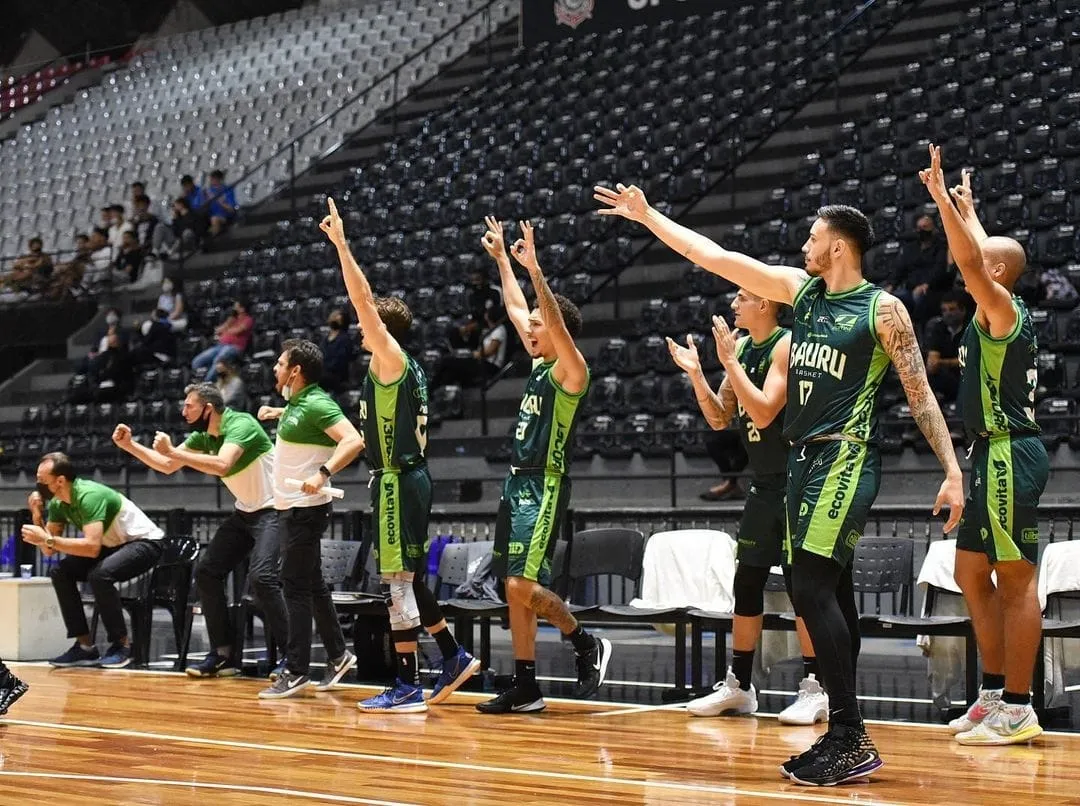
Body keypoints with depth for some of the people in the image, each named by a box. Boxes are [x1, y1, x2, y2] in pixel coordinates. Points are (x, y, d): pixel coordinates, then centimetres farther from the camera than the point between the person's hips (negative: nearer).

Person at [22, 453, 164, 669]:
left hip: (144, 541, -9)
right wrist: (37, 517, -16)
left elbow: (92, 547, -39)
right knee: (60, 572, -7)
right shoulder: (58, 504, -3)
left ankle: (122, 644, -16)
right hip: (114, 545, 9)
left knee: (99, 575, -33)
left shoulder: (89, 495, -29)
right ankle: (85, 646, -4)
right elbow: (49, 551, -3)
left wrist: (48, 539, -35)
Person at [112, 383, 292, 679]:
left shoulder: (240, 424, -21)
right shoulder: (203, 437, 4)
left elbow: (222, 465, -38)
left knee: (261, 576, -25)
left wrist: (172, 451, -35)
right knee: (206, 571, 3)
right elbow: (167, 467, 13)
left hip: (273, 510, -9)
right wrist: (129, 445, 3)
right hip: (244, 512, 9)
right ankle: (225, 654, 10)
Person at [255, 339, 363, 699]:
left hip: (305, 508, -10)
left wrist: (322, 473, -38)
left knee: (297, 587, -7)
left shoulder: (317, 404, -18)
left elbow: (353, 441, -30)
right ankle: (338, 653, 27)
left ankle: (296, 671, -4)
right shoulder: (297, 401, 10)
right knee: (311, 585, 17)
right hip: (293, 507, 10)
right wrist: (277, 412, 29)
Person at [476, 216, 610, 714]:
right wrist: (501, 259, 26)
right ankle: (525, 689, 10)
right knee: (515, 588, 6)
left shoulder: (569, 371, -9)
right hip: (517, 484, 9)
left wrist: (534, 269, -31)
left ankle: (588, 647, 2)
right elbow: (514, 308, 24)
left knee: (523, 586, -16)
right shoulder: (539, 365, 13)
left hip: (544, 487, -9)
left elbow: (557, 322, -25)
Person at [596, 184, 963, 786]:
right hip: (806, 457, 7)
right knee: (832, 591, 7)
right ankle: (847, 740, 11)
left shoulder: (883, 309, -5)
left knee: (812, 586, -16)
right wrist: (647, 215, 15)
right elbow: (714, 257, 15)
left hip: (848, 458, -7)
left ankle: (850, 739, -14)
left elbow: (920, 393, -6)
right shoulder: (801, 289, 12)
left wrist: (953, 471, -12)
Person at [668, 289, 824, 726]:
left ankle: (815, 688, -2)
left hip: (795, 481, -8)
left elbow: (764, 412, -22)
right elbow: (719, 419, 12)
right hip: (764, 483, 9)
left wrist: (729, 362, -22)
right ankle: (737, 685, 17)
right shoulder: (742, 348, 11)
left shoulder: (786, 345, -13)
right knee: (746, 583, 10)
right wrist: (695, 373, 0)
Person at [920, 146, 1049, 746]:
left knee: (1016, 581, -7)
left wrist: (942, 197, -19)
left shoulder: (1003, 308, -10)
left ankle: (1018, 709, -6)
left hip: (1011, 455, -10)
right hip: (994, 455, 10)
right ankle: (997, 693, 19)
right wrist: (967, 209, 41)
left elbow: (970, 260, -25)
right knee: (973, 574, 13)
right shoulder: (999, 311, 15)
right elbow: (982, 255, 33)